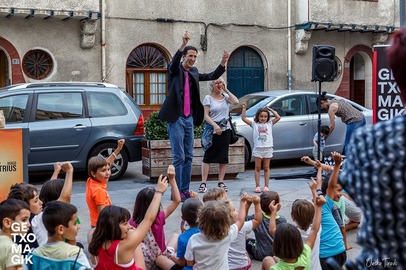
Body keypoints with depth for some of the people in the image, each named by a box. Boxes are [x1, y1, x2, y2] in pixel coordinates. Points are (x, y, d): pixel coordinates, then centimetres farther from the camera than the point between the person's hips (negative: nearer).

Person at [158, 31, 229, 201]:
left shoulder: (194, 72, 14)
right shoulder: (175, 70, -3)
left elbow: (212, 76, 14)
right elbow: (174, 63, -24)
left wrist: (223, 63, -2)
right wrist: (183, 45, -39)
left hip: (189, 119, 7)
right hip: (176, 118, -7)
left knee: (188, 157, 9)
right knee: (179, 157, -7)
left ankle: (185, 190, 17)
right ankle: (176, 192, 1)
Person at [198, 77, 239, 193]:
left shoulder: (225, 96, 9)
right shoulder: (208, 98, -1)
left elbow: (236, 102, -9)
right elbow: (206, 115, -7)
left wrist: (226, 90, -3)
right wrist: (215, 125, -20)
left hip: (225, 130, 4)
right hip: (212, 131, -4)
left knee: (223, 157, 6)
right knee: (208, 156, -3)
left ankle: (221, 182, 14)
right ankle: (203, 183, -2)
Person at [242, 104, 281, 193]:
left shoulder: (270, 123, 8)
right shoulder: (254, 124, 4)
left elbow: (278, 117, 0)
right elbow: (244, 118, 0)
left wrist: (270, 109, 3)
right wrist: (244, 108, -7)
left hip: (268, 148, 1)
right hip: (258, 149, -1)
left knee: (266, 168, 7)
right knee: (258, 168, 3)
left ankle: (266, 186, 10)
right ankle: (257, 186, 7)